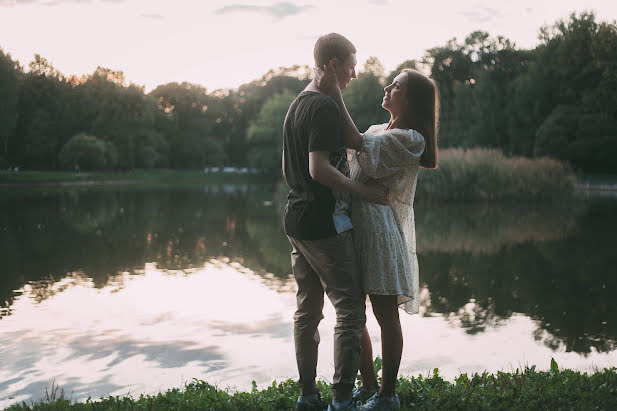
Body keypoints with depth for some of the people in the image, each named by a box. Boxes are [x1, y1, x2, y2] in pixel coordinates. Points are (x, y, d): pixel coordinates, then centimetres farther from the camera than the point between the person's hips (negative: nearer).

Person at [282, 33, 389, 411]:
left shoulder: (296, 105, 15)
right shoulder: (326, 107, -15)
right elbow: (319, 168, -23)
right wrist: (364, 191, -16)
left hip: (296, 220, 10)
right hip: (325, 223, -10)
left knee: (308, 310, 13)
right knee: (351, 310, -3)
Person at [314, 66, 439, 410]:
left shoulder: (410, 139, -9)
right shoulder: (378, 130, 18)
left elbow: (355, 142, -19)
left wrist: (335, 93, -17)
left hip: (383, 228, -8)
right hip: (356, 225, 9)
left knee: (386, 315, 0)